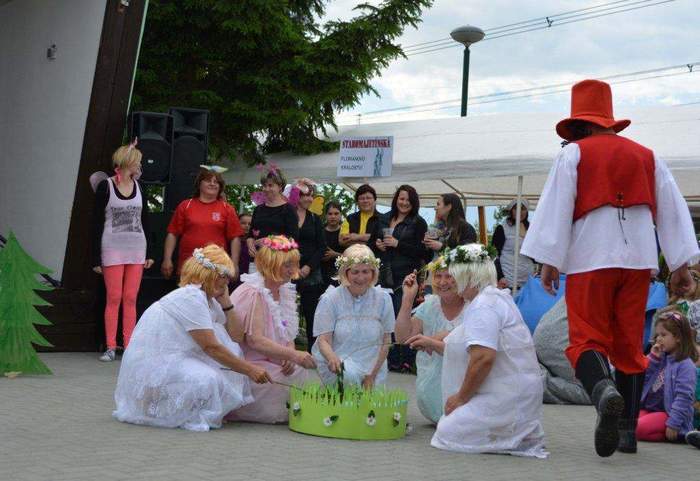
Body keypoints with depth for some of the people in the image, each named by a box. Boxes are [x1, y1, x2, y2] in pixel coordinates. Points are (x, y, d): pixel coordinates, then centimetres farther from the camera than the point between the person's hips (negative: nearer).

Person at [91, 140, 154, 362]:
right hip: (113, 249, -4)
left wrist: (149, 253, 8)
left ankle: (129, 346, 7)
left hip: (136, 249, 4)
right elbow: (97, 223, -3)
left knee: (131, 300, 3)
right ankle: (111, 347, 3)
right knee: (114, 299, -3)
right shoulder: (105, 186, -3)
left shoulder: (139, 187, 11)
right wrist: (96, 257, -7)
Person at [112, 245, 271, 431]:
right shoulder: (191, 297, -18)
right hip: (151, 366, -10)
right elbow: (211, 347, -22)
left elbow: (237, 337, 8)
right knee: (208, 381, -31)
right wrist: (250, 370, -19)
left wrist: (225, 301, 2)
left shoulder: (208, 299, 11)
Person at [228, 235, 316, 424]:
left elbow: (288, 336, 9)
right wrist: (293, 355, -33)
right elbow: (255, 341, -26)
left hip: (273, 362, 8)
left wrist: (289, 356, -13)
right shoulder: (253, 293, -18)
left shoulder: (285, 291, 8)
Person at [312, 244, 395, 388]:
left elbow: (386, 341, 6)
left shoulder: (383, 298, 2)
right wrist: (332, 358, -30)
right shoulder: (330, 299, -4)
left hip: (373, 372, 2)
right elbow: (324, 340, -7)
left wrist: (372, 376, -3)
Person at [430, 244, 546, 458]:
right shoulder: (498, 297, 17)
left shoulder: (482, 306, -16)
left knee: (446, 434, -9)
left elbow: (484, 358, -25)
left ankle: (514, 435, -6)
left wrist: (461, 397, -14)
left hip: (507, 397, -10)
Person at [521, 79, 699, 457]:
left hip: (590, 259, -4)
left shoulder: (573, 154, 3)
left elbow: (556, 209, -5)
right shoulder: (647, 156, 15)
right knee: (630, 343, 11)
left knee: (586, 339, -2)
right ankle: (628, 429, 12)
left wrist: (548, 261, -4)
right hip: (638, 259, 4)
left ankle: (604, 390, -32)